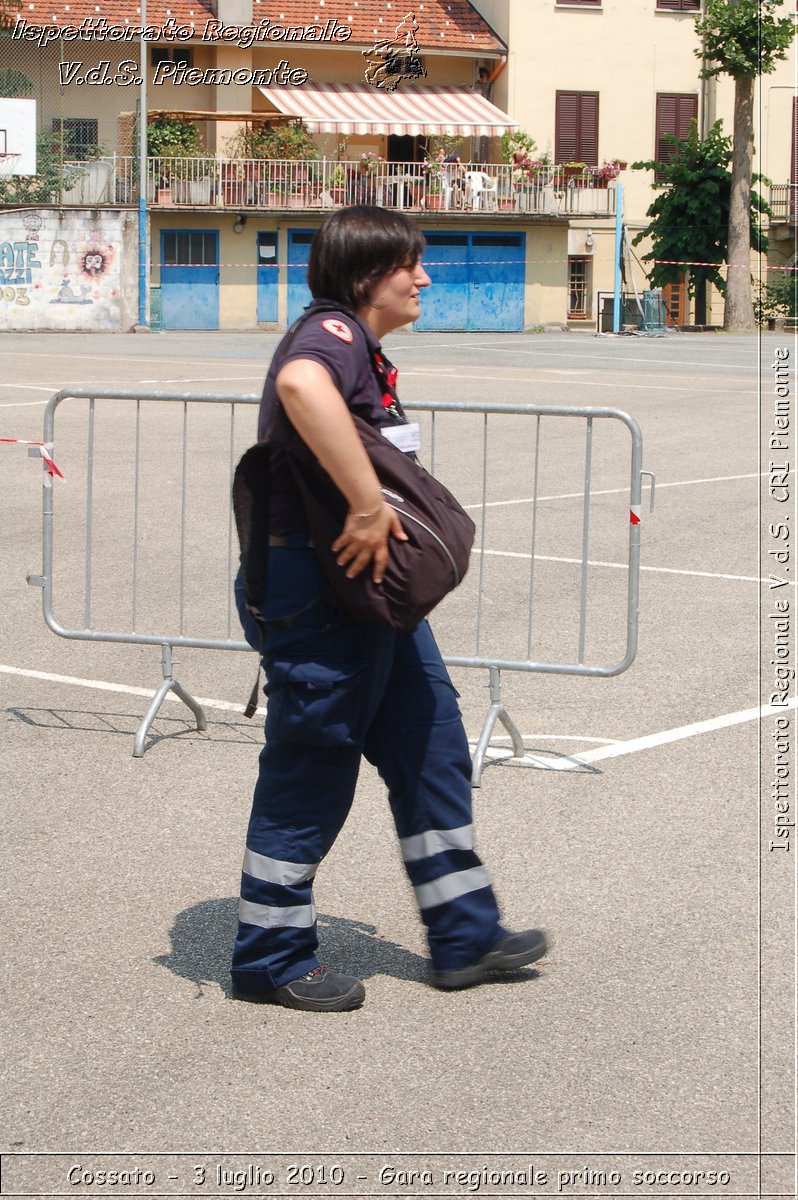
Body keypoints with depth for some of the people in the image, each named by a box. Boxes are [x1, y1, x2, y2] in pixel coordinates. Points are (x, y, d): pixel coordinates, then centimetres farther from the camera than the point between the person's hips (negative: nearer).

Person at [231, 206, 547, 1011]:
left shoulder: (361, 348, 16)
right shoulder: (333, 332, -17)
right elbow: (300, 383, -42)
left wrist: (379, 511, 13)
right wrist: (368, 506, -39)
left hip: (371, 586, 11)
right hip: (316, 588, -11)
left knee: (430, 749, 14)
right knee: (311, 772, 0)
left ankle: (465, 937, 23)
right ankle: (269, 960, 14)